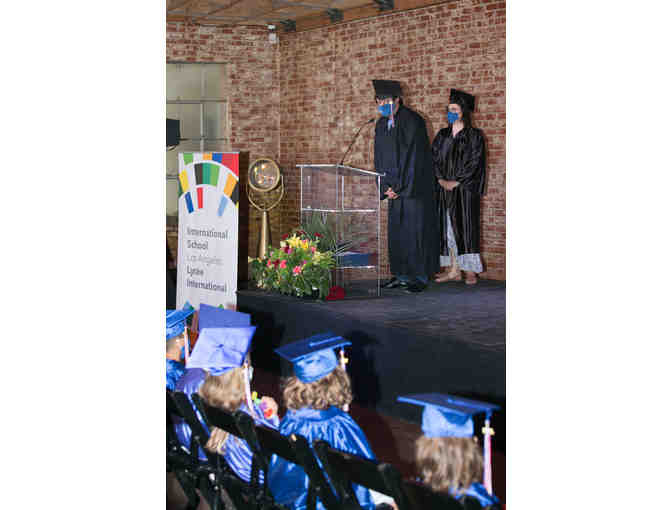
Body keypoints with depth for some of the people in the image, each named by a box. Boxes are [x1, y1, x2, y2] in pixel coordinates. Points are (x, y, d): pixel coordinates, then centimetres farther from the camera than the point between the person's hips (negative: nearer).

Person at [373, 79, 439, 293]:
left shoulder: (412, 122, -12)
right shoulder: (381, 125, 10)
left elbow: (413, 158, -16)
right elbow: (379, 158, 12)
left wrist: (400, 188, -16)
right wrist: (386, 187, 1)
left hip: (414, 186, -7)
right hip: (395, 189, 7)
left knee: (415, 231, -4)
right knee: (395, 231, 8)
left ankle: (420, 277, 2)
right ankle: (401, 275, 16)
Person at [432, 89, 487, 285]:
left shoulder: (474, 136, -3)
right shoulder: (442, 135, 12)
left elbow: (474, 164, -9)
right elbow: (434, 159, 8)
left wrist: (455, 182, -15)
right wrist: (441, 180, -8)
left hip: (465, 190, -5)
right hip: (444, 191, 5)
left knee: (466, 229, -5)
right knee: (449, 229, 5)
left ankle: (470, 271, 1)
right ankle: (454, 270, 10)